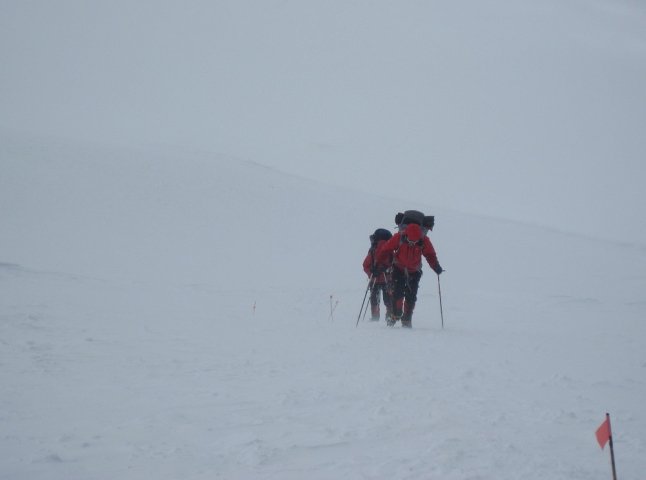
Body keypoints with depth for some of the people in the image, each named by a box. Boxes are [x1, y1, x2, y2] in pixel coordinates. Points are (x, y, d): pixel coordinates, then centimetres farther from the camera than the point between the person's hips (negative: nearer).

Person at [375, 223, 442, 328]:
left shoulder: (424, 241, -19)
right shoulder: (398, 238, -23)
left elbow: (430, 255, -4)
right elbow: (385, 250, -14)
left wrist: (436, 267, -18)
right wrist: (380, 265, -17)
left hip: (414, 272, 1)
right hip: (398, 270, -1)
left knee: (411, 297, -4)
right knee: (398, 293, -12)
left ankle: (407, 319, 10)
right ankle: (396, 314, 9)